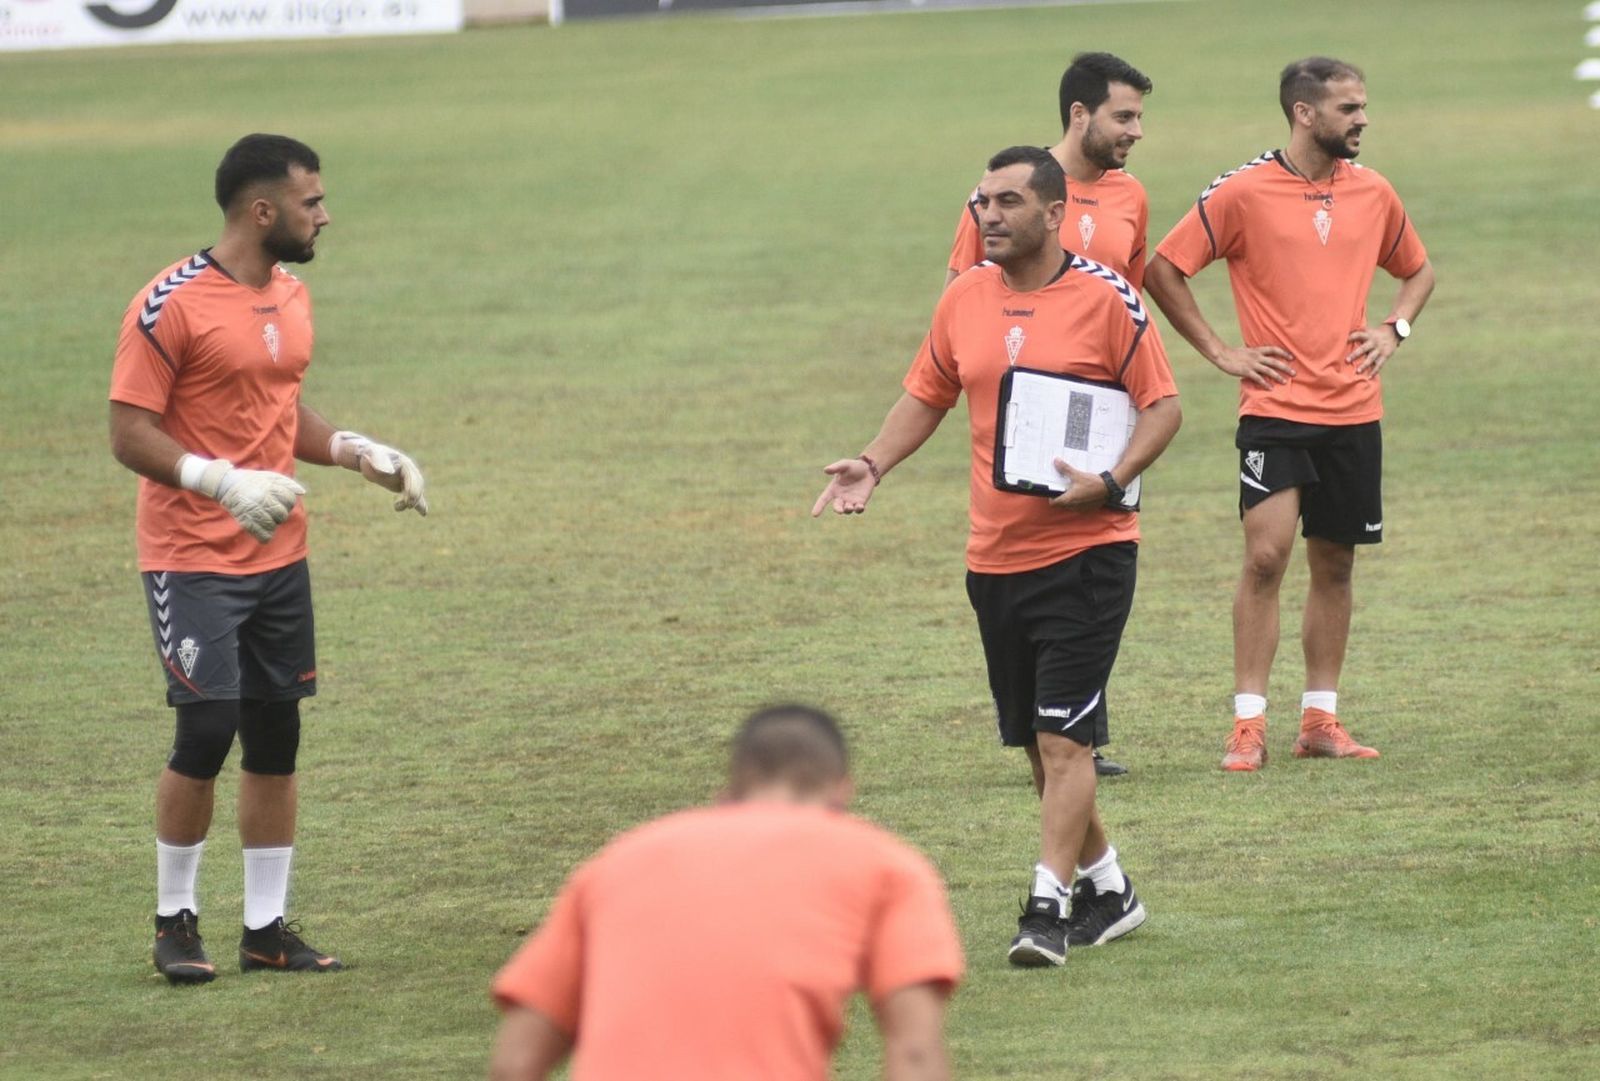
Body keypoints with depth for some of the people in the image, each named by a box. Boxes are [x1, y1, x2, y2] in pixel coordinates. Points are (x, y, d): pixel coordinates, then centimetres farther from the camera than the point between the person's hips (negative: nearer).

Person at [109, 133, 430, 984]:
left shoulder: (290, 297, 11)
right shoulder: (171, 306, -14)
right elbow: (129, 435, -15)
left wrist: (359, 454, 8)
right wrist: (225, 483, -27)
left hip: (278, 557, 7)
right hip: (192, 558, -7)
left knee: (275, 737, 6)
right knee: (206, 731, -10)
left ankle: (266, 927, 13)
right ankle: (175, 919, 7)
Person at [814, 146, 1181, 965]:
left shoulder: (1107, 298, -8)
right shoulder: (965, 299, 7)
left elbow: (1162, 405, -5)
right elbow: (926, 395, 18)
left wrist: (1109, 482, -20)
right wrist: (873, 465, 2)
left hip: (1086, 551, -6)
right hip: (995, 554, 6)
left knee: (1064, 737, -11)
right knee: (1037, 743, 12)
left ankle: (1048, 909, -11)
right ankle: (1107, 888, 28)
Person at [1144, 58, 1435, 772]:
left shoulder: (1373, 194, 8)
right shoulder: (1244, 193, -7)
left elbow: (1417, 270, 26)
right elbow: (1164, 270, -3)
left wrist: (1394, 329, 7)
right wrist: (1220, 353, -5)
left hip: (1353, 410, 5)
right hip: (1276, 408, -5)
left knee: (1334, 564, 8)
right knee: (1266, 553, -13)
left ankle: (1320, 720, 15)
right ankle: (1248, 724, -9)